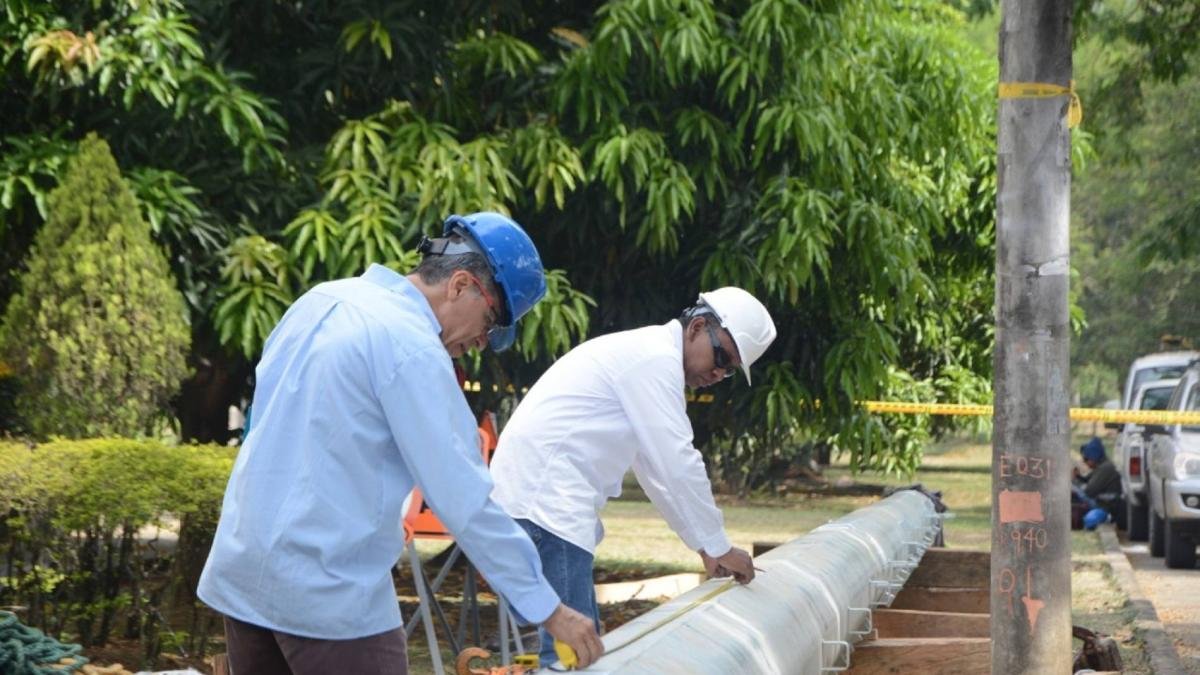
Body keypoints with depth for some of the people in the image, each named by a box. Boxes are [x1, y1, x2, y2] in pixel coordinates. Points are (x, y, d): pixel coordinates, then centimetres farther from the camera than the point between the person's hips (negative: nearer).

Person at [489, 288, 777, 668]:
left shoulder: (647, 356, 22)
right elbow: (678, 463, -12)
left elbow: (655, 468, 29)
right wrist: (719, 547, -3)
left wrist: (706, 547, 29)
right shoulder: (655, 357, -10)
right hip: (542, 498, -11)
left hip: (547, 499, 11)